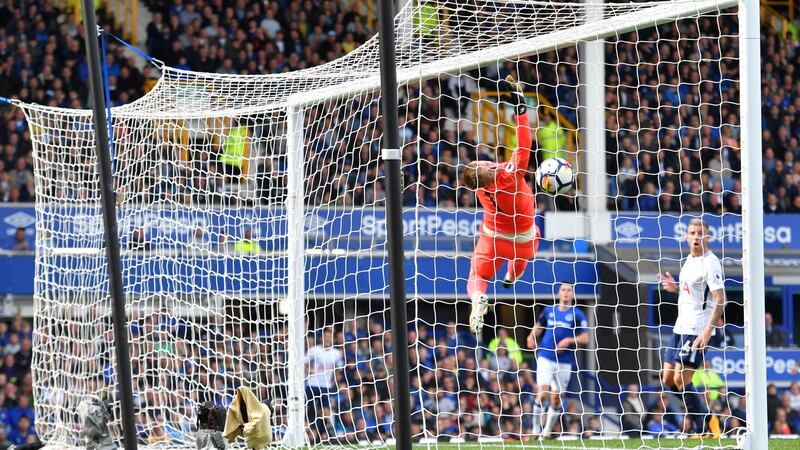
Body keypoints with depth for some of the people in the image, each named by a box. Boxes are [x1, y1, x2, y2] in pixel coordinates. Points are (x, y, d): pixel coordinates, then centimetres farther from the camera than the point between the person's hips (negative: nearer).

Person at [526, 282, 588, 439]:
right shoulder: (549, 311, 8)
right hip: (545, 358, 1)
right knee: (543, 393, -13)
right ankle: (536, 428, 0)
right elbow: (539, 326, 22)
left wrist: (569, 340, -19)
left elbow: (585, 338, -3)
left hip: (565, 362, -1)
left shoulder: (577, 314, 0)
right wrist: (532, 337, 3)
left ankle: (547, 432, 16)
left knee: (556, 398, 3)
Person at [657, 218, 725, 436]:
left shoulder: (710, 263, -15)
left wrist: (707, 331, -27)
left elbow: (720, 300, -21)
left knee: (681, 380, -11)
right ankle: (705, 419, 19)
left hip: (697, 330, -9)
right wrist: (676, 287, 9)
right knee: (668, 379, 8)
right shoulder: (690, 259, 13)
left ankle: (704, 426, 2)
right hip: (681, 327, 9)